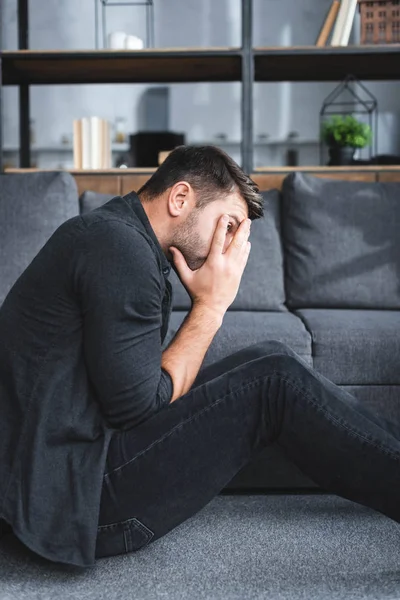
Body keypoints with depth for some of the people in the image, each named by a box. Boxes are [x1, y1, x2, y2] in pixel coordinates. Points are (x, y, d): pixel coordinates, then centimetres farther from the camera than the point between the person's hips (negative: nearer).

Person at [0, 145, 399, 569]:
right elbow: (139, 409, -19)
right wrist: (211, 305, -10)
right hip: (73, 503, -10)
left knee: (268, 370, 9)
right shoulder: (120, 247, -18)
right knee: (272, 374, -14)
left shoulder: (104, 234, 13)